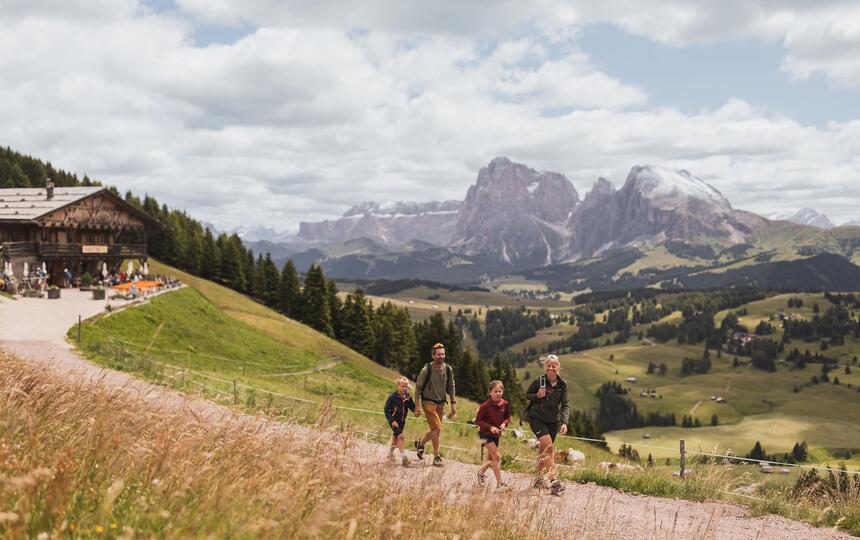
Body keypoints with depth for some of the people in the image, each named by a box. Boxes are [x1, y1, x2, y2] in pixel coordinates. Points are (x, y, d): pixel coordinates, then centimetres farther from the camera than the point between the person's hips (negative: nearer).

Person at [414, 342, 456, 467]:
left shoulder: (448, 369, -2)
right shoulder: (426, 370, -15)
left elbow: (451, 387, 10)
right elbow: (418, 387, -7)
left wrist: (453, 404, 6)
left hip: (441, 403, 6)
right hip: (428, 402, -5)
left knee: (435, 430, 12)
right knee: (437, 428, -17)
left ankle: (420, 443, 41)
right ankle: (436, 457, -7)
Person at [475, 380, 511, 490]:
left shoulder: (505, 404, -5)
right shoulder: (485, 405, -19)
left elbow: (507, 417, 10)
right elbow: (478, 420, -14)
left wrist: (504, 423, -12)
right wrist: (490, 427, -24)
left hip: (496, 434, 6)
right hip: (485, 433, -6)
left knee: (491, 459, 17)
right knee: (496, 457, -15)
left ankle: (481, 472, 44)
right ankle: (499, 483, -11)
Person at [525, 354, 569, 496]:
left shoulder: (562, 385, -5)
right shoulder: (538, 381, -13)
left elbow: (565, 405, -8)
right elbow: (527, 395, 2)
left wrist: (564, 422, -22)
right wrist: (537, 396, -20)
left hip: (553, 420, 4)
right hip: (537, 418, -4)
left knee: (544, 449, 13)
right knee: (548, 447, -19)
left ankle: (537, 477, 31)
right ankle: (554, 481, -25)